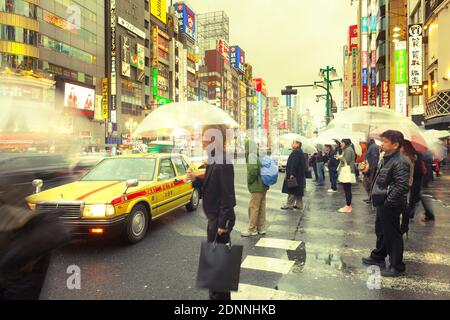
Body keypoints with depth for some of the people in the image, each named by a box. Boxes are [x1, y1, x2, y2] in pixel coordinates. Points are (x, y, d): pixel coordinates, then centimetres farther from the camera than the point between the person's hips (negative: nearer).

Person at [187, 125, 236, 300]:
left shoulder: (223, 164, -21)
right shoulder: (213, 162, 10)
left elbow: (227, 195, -23)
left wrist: (223, 222, -22)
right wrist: (196, 180, -2)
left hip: (220, 219, -10)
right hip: (214, 217, 10)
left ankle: (219, 295, 17)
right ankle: (221, 295, 36)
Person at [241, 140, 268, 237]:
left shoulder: (252, 156, -15)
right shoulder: (260, 156, 12)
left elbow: (253, 170, -29)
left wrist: (250, 181, -14)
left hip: (257, 187, -9)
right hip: (263, 186, 9)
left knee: (253, 208, -1)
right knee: (261, 207, 14)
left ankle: (252, 230, 7)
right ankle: (261, 228, 22)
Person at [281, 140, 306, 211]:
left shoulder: (296, 152, -16)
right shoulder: (300, 152, 16)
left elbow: (294, 164, -23)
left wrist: (292, 174, -24)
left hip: (294, 175, -10)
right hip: (299, 175, 10)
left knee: (292, 191, -4)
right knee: (298, 191, 14)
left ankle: (289, 205, 1)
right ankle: (299, 204, 20)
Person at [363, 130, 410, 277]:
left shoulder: (400, 162, -21)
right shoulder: (386, 158, 9)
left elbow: (402, 187, -27)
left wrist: (388, 202, -23)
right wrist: (375, 195, 14)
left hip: (390, 206, -10)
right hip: (382, 203, 10)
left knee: (392, 235, 3)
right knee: (381, 231, 23)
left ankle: (397, 267, 18)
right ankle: (378, 257, 40)